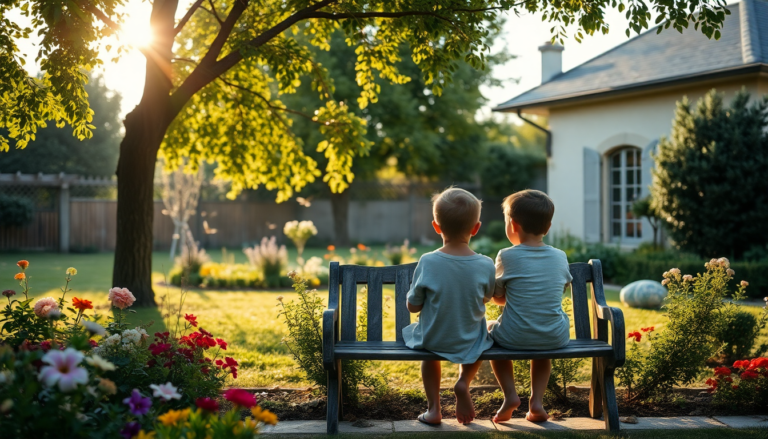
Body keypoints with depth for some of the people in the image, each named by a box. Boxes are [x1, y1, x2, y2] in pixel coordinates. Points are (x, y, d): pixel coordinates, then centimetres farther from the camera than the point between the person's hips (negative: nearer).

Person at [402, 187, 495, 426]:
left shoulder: (427, 262, -20)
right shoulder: (486, 266, -17)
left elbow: (413, 306, -10)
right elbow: (486, 299, 2)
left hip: (432, 342, 0)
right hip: (470, 343, 0)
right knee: (486, 331, 34)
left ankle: (433, 407, 25)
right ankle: (463, 382, 12)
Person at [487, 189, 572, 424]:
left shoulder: (507, 257, -8)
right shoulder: (560, 257, 2)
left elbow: (498, 298, 2)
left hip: (514, 338, -3)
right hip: (555, 338, 3)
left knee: (489, 328, 29)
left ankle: (510, 395, 14)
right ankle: (537, 400, 20)